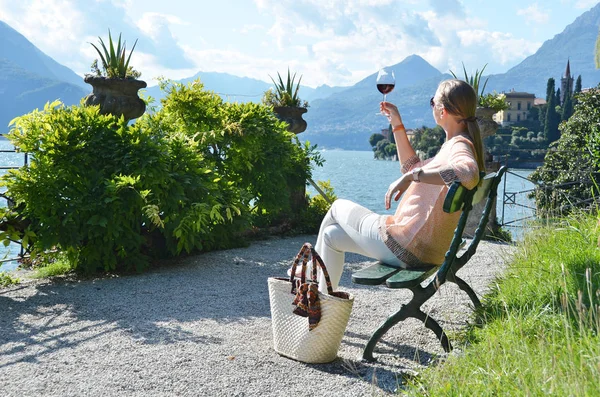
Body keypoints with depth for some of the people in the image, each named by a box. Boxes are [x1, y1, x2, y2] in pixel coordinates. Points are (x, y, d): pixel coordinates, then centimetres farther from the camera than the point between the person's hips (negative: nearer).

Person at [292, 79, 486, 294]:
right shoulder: (452, 145, 13)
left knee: (338, 207, 13)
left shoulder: (460, 146, -18)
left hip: (406, 247, -10)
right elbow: (412, 168, 24)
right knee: (331, 235, 21)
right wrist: (397, 125, 19)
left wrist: (411, 176, -38)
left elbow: (469, 174, -43)